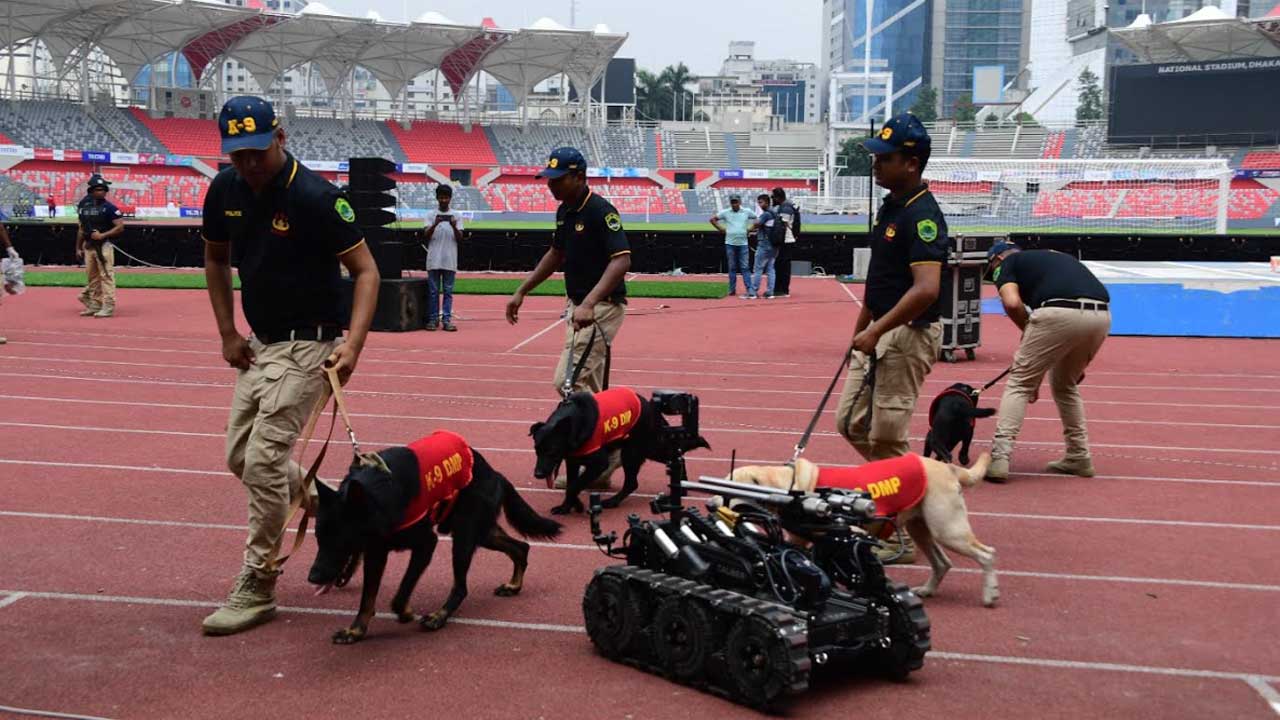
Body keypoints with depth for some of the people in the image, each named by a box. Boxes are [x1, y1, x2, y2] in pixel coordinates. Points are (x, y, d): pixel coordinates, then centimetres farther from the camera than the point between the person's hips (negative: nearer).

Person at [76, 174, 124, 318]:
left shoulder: (109, 207, -7)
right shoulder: (84, 206, 10)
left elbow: (120, 227, -12)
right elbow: (81, 229, 17)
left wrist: (102, 235, -20)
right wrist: (78, 248, 15)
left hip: (104, 246, -6)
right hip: (88, 246, 6)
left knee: (106, 276, -8)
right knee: (92, 277, 12)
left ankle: (108, 307, -5)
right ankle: (94, 305, 21)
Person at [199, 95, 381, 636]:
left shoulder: (315, 197, -21)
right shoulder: (225, 190, -1)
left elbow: (365, 270, -18)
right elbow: (215, 259, 15)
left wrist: (353, 343, -31)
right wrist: (227, 333, 7)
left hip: (307, 346, -8)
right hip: (257, 343, 8)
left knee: (264, 460, -11)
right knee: (241, 457, 12)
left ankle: (257, 588, 2)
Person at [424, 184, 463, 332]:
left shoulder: (456, 216, 7)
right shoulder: (431, 215, 5)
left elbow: (459, 238, 0)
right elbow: (427, 235, -5)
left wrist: (454, 226, -19)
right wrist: (435, 225, -23)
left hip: (450, 261, 1)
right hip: (433, 260, -1)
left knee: (448, 291, 2)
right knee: (433, 291, 2)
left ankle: (447, 319, 3)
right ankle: (432, 319, 5)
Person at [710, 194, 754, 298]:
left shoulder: (747, 212, 2)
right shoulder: (725, 212, 2)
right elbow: (712, 219, 9)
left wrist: (750, 229, 3)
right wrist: (721, 229, 3)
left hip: (743, 243, -1)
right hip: (730, 243, 1)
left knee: (745, 267, -4)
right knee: (732, 268, 7)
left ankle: (750, 289, -7)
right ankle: (732, 289, 12)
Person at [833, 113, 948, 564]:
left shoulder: (922, 216, -19)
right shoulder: (890, 206, 12)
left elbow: (926, 289, -29)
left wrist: (875, 332, -26)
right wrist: (860, 328, 21)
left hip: (908, 335, -10)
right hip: (879, 334, 10)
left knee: (886, 439, -4)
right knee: (851, 425, 15)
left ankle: (902, 539, 10)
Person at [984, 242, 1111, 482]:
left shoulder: (1007, 263, 19)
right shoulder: (1053, 257, 37)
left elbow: (1012, 303, -2)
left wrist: (1028, 332, 16)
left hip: (1060, 314, -6)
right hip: (1102, 316, 6)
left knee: (1019, 383, 7)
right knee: (1065, 384, 27)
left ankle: (999, 458, -4)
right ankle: (1079, 457, 29)